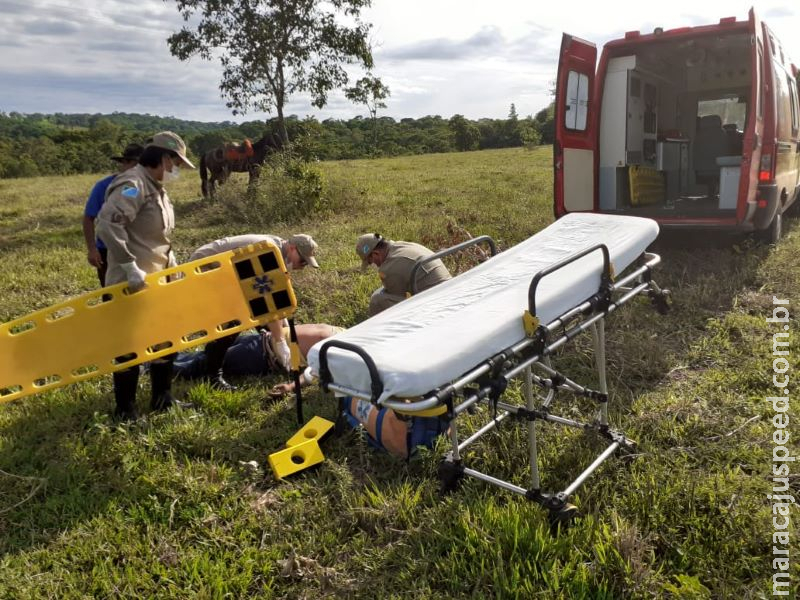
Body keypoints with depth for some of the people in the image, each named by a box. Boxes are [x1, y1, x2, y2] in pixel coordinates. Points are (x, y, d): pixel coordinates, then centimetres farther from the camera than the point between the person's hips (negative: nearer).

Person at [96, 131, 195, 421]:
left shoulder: (157, 188, 14)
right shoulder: (133, 185, -18)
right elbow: (107, 225, -30)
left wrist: (172, 267, 15)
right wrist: (131, 267, -30)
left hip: (157, 278, 10)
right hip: (132, 283, -10)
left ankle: (162, 397, 29)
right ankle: (125, 408, 15)